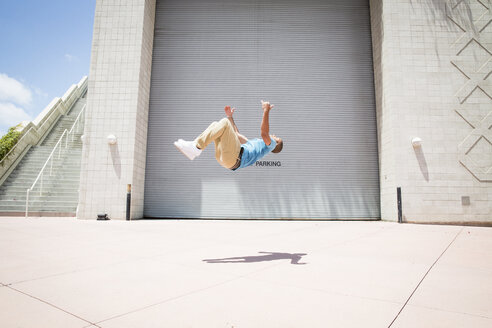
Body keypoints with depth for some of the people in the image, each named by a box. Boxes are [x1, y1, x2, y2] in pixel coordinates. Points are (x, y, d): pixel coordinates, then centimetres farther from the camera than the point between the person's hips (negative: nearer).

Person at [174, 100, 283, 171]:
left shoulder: (270, 144, 16)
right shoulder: (252, 143, 39)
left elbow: (264, 133, -8)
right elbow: (237, 134, 43)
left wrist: (266, 111, -14)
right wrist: (230, 116, 40)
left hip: (234, 157, -8)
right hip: (223, 157, 8)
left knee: (224, 122, -17)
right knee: (215, 124, 6)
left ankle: (196, 147, -24)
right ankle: (193, 148, -13)